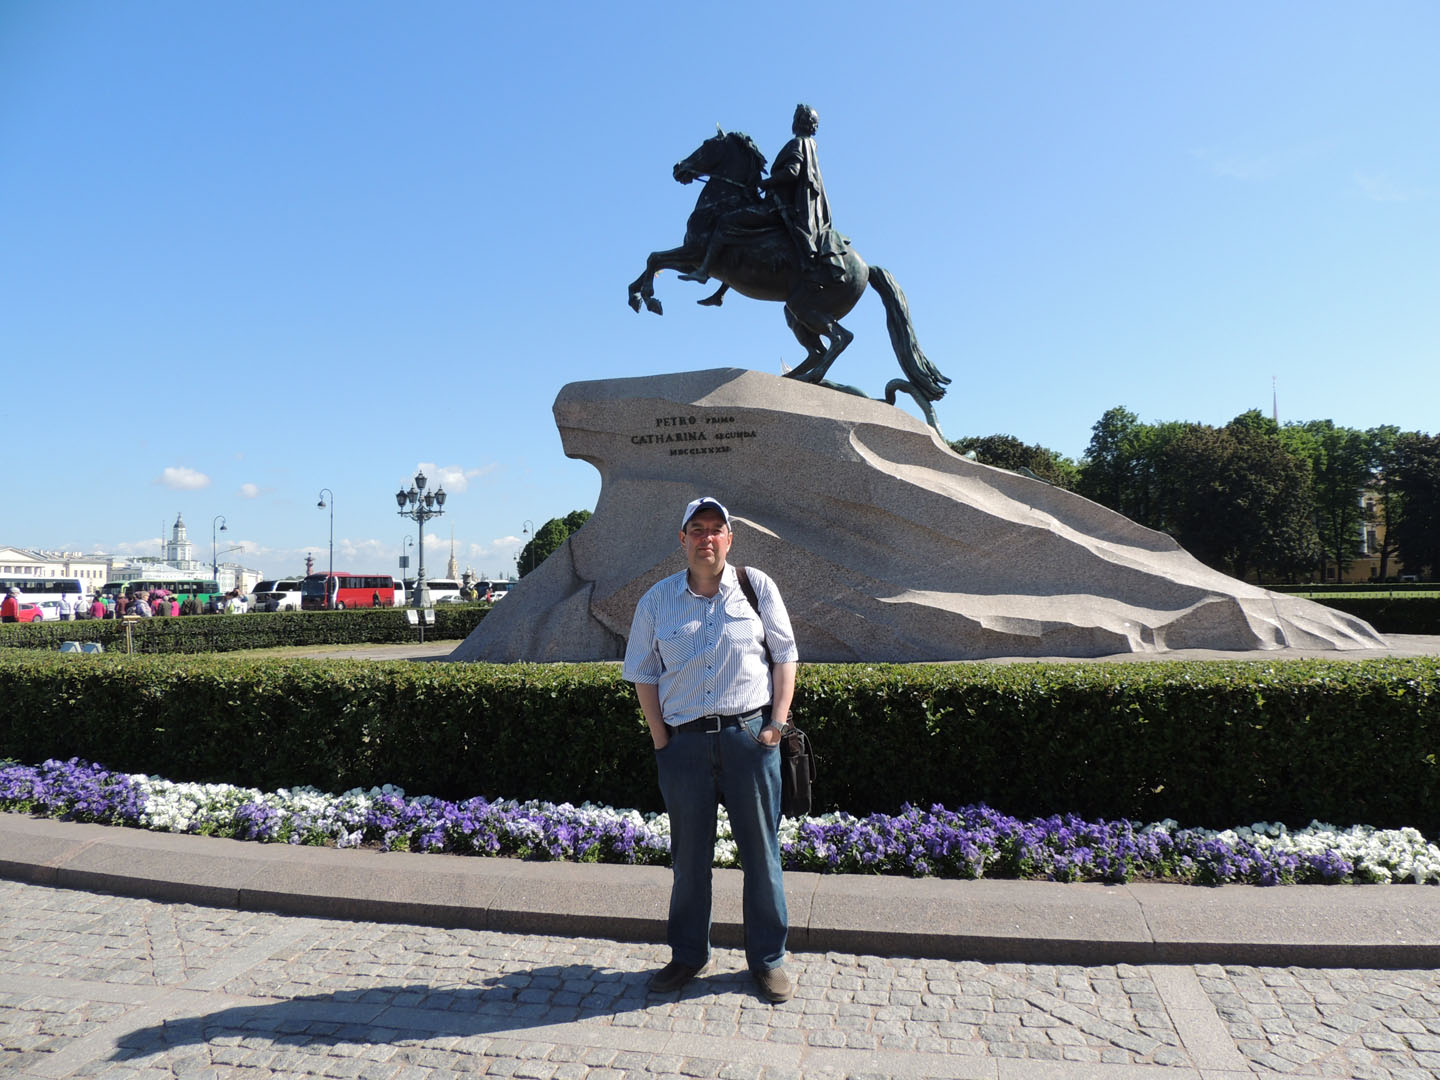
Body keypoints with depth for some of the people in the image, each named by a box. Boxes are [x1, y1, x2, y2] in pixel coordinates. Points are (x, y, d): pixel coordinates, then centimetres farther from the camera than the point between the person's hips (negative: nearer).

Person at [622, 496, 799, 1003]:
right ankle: (688, 955, 29)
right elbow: (643, 675, 8)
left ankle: (768, 959, 23)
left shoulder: (756, 587, 2)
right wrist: (661, 741, 1)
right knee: (688, 853, 12)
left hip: (750, 734, -1)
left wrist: (777, 722, -3)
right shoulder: (657, 600, 5)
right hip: (684, 740, 1)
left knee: (760, 849, 7)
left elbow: (785, 655, 5)